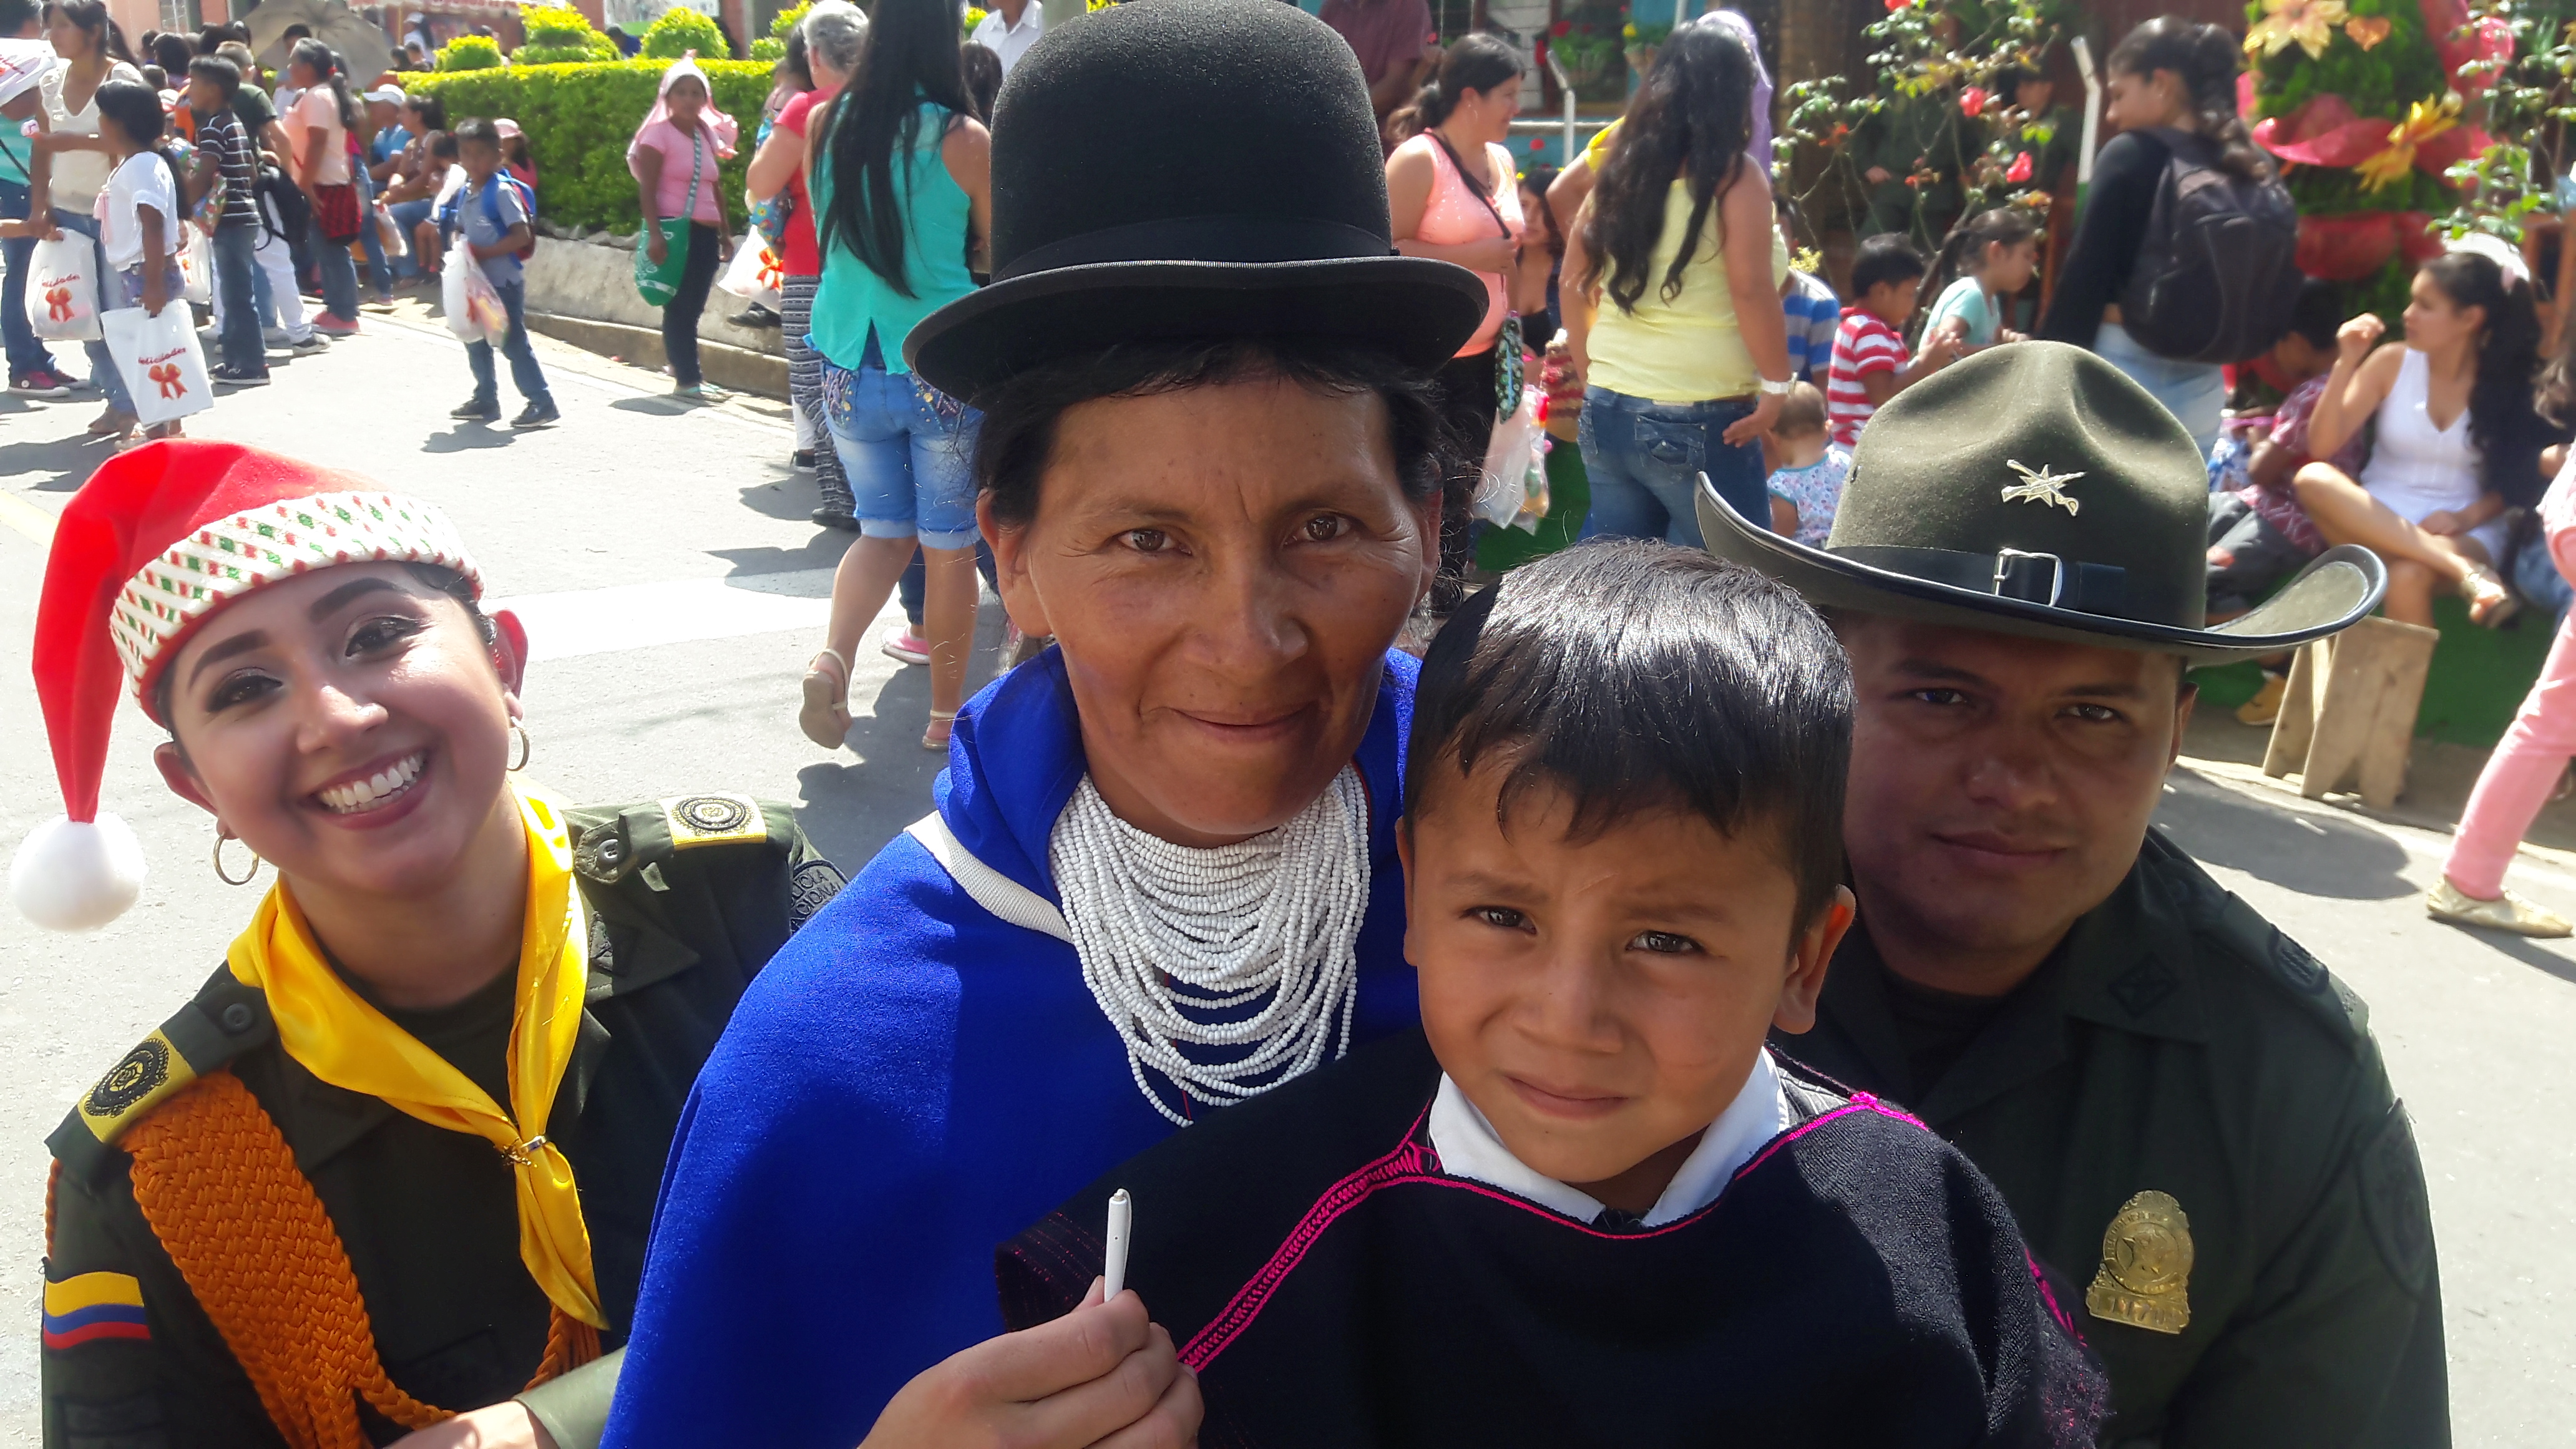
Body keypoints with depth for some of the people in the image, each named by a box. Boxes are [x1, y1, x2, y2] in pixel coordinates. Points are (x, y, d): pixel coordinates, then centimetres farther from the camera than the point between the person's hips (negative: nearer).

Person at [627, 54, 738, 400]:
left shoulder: (708, 135, 13)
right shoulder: (659, 133, -6)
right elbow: (646, 189, -10)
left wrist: (725, 232, 16)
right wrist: (654, 233, -19)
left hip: (705, 232, 6)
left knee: (692, 307, 11)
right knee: (680, 306, -3)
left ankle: (687, 372, 19)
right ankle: (687, 379, -1)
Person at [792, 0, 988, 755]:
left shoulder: (827, 125, 1)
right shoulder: (965, 139, -11)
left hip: (849, 366, 4)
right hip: (943, 370, -3)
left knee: (883, 529, 17)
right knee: (949, 545, 9)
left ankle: (832, 657, -7)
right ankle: (946, 713, 18)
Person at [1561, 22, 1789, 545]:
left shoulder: (1619, 171, 10)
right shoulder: (1734, 176, -7)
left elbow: (1575, 284, 15)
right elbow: (1751, 291, -14)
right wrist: (1776, 386, -6)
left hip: (1606, 411, 6)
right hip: (1700, 422, -6)